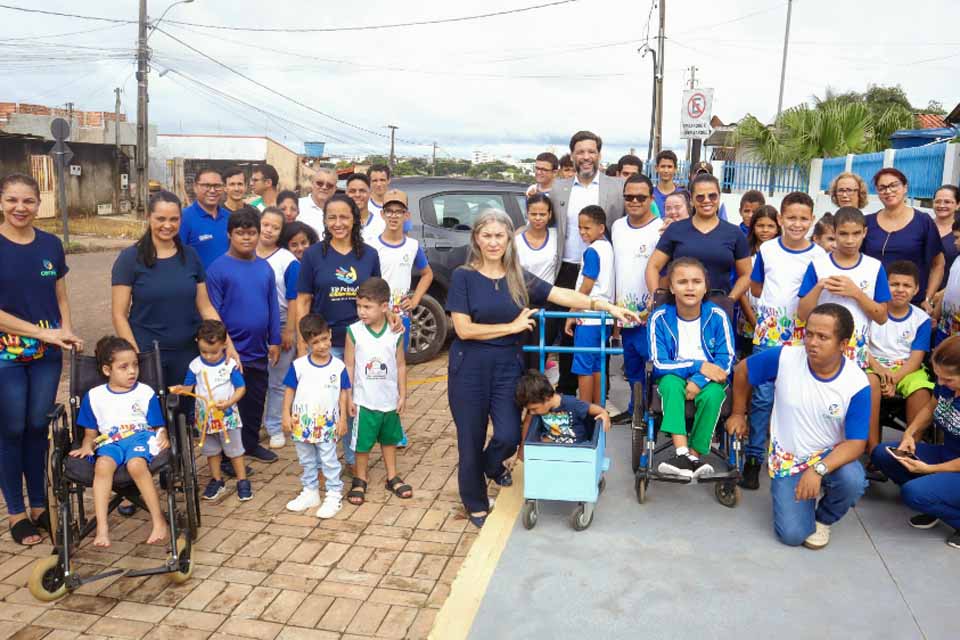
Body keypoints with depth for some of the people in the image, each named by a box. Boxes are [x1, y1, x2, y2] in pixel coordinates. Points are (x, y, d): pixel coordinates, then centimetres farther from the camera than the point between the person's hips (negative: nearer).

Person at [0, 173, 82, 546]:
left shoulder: (51, 245, 3)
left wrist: (66, 330, -6)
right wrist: (44, 332, -17)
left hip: (47, 355, 3)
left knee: (38, 428, 11)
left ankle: (39, 505, 25)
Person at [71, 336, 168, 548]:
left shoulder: (146, 393, 11)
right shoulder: (94, 396, 15)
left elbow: (159, 426, 10)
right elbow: (90, 432, 21)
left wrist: (163, 438, -12)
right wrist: (87, 446, -1)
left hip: (140, 436, -2)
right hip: (110, 441, 2)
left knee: (136, 464, -36)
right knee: (103, 465, -34)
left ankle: (159, 522, -27)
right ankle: (102, 527, -34)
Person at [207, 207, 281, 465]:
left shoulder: (265, 267, 3)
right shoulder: (218, 268, -11)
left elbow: (273, 306, 8)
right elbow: (213, 311, -11)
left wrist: (274, 340, 8)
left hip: (259, 351, 5)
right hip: (231, 352, -5)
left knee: (256, 401, 18)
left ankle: (251, 444, 36)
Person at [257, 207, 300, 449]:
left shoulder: (289, 261, -8)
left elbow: (293, 300, -7)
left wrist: (289, 332, -10)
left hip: (279, 327, -2)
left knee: (275, 381, 8)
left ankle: (274, 427, 20)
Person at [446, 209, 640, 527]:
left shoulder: (519, 278, 5)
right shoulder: (463, 276, -6)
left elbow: (563, 295, -2)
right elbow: (463, 329, -12)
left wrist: (607, 307, -11)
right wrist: (512, 327, -10)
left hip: (508, 367, 3)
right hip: (470, 367, -3)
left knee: (509, 436, -4)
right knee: (471, 440, 5)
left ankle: (492, 465, 34)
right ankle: (476, 504, 30)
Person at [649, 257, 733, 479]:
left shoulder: (717, 316, -9)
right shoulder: (660, 317, -10)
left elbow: (726, 361, -10)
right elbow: (659, 364, -12)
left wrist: (699, 380, -25)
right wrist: (698, 365, -20)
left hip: (708, 380, 0)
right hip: (674, 378, 0)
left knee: (713, 393, -33)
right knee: (671, 382, -34)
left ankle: (695, 456, -22)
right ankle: (682, 453, -40)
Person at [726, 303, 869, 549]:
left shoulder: (857, 384, -20)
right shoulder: (785, 357, -19)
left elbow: (855, 443, -21)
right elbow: (742, 370, 0)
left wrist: (818, 469, -36)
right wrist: (738, 414, 8)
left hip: (830, 455, 0)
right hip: (787, 460, 0)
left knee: (853, 481, -35)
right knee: (792, 535, -12)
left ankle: (823, 519, 2)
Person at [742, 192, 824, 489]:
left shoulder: (819, 255, 0)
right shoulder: (767, 249, 4)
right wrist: (772, 303, 1)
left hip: (802, 335, 0)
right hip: (768, 331, 0)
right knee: (762, 396, -2)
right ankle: (753, 457, 8)